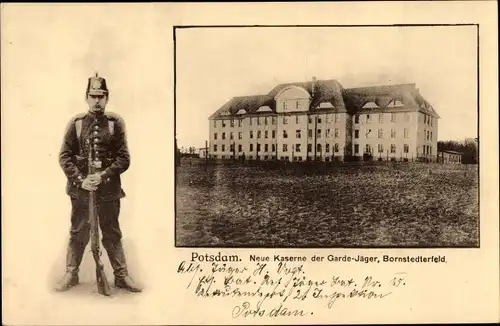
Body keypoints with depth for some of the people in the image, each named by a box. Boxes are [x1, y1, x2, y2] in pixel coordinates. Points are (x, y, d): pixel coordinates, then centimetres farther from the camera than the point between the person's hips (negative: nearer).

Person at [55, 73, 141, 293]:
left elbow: (124, 159, -4)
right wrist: (80, 180, -12)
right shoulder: (76, 122, 3)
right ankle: (71, 274, 24)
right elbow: (65, 157, 0)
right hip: (80, 188, 1)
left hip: (108, 190, 0)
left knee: (112, 234, 9)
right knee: (78, 233, 11)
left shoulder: (115, 123, 0)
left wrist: (102, 176, -16)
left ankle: (121, 275, 19)